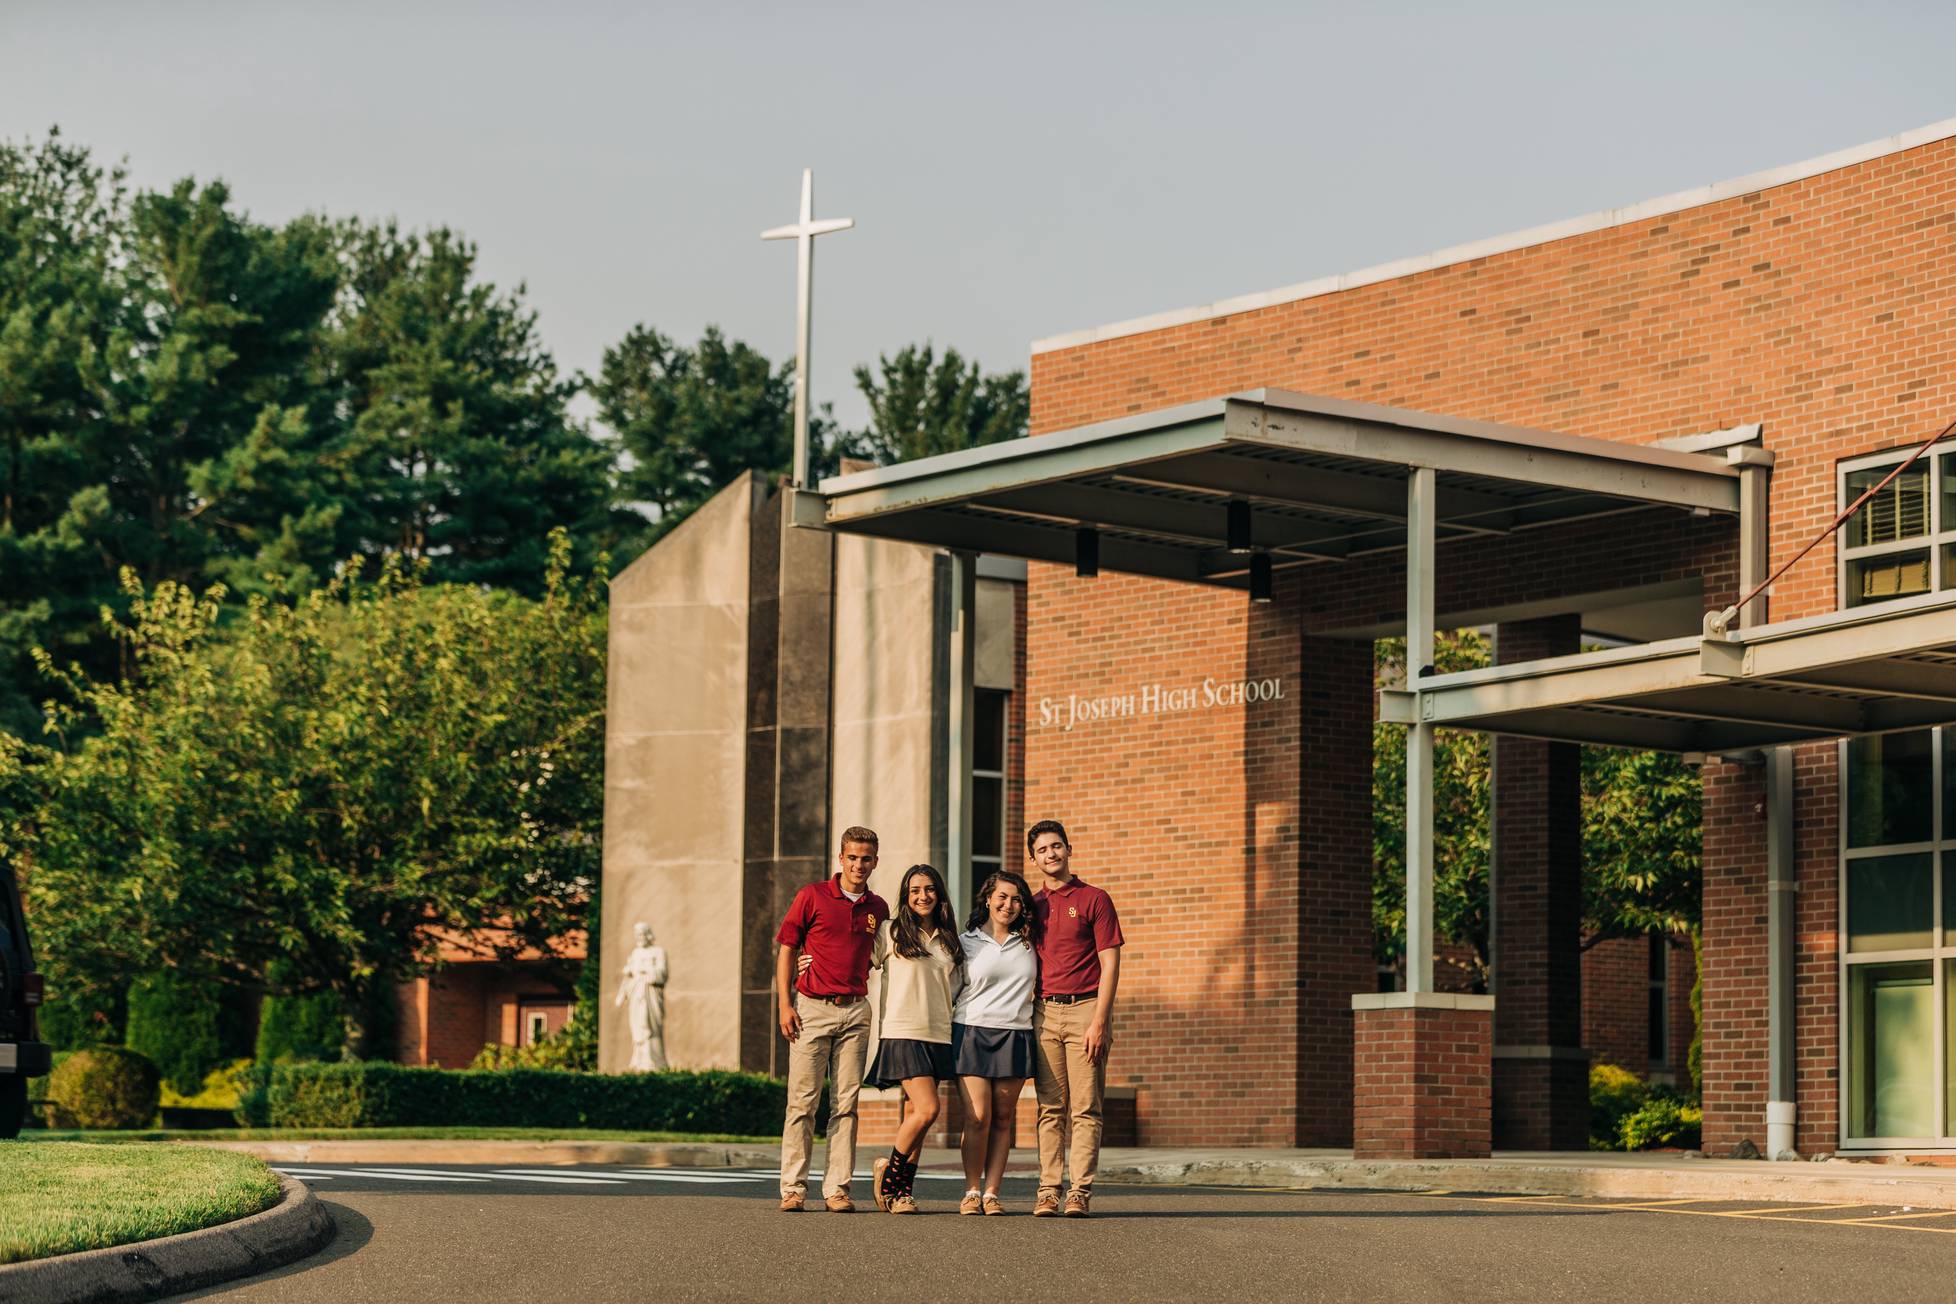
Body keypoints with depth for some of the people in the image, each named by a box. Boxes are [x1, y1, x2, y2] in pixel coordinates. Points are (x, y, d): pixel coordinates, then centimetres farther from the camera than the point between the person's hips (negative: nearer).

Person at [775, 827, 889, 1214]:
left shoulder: (878, 908, 11)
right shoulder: (812, 896, 0)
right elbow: (786, 949, 1)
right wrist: (784, 1004, -7)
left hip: (856, 1011, 3)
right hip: (812, 1008, -3)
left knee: (846, 1105, 1)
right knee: (802, 1101, -4)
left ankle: (837, 1188, 3)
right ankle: (793, 1188, -1)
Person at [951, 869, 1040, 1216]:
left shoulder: (1029, 943, 14)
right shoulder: (965, 942, 8)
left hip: (1015, 1035, 2)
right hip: (972, 1032, -2)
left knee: (1003, 1118, 0)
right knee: (977, 1117, -11)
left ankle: (991, 1193, 4)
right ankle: (971, 1193, -1)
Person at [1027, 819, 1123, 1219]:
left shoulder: (1094, 900, 2)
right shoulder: (1031, 905, 15)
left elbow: (1110, 965, -3)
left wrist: (1099, 1021, -11)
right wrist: (1024, 1019, 8)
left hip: (1085, 1009, -4)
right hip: (1044, 1012, 4)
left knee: (1085, 1108, -5)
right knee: (1050, 1109, 2)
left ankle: (1080, 1191, -7)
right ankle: (1047, 1190, 1)